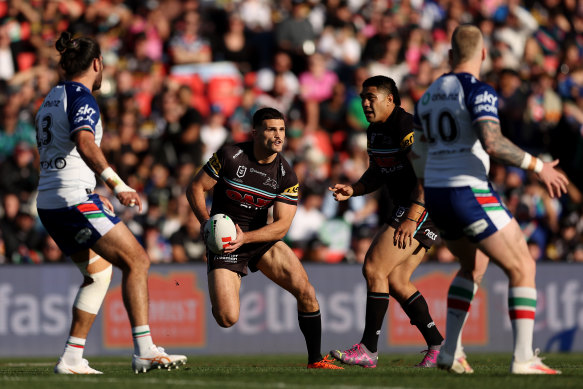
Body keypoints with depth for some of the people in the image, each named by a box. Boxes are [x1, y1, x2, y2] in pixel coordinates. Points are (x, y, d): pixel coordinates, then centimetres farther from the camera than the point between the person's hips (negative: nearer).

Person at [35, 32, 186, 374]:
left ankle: (72, 358, 11)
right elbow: (84, 144, -29)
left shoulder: (52, 98, 19)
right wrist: (118, 184, -36)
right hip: (74, 200, -10)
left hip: (50, 204, 10)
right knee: (136, 260, -8)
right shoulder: (81, 98, -10)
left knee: (99, 272, 18)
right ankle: (144, 351, -15)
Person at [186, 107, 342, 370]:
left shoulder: (286, 176, -7)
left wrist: (245, 237, -26)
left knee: (306, 292, -13)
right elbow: (195, 188, -5)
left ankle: (315, 360, 1)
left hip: (261, 238, 3)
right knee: (227, 319, -18)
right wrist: (207, 223, -20)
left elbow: (281, 226, -11)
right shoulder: (230, 156, -14)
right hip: (224, 240, -3)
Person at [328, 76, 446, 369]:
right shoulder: (374, 131, 12)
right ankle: (437, 345, 10)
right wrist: (353, 190, 5)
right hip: (404, 208, 10)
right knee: (395, 280, 7)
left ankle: (368, 349, -11)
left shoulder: (406, 127, -18)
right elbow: (377, 173, 24)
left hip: (424, 208, -10)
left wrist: (411, 218, -28)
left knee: (374, 268, -13)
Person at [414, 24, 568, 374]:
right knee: (522, 267, 1)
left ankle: (449, 351, 21)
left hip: (435, 197, 8)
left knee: (472, 265, 29)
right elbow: (492, 142, -25)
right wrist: (538, 166, -18)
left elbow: (416, 152, 19)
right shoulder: (479, 91, -11)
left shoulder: (430, 95, 13)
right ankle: (523, 358, -8)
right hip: (470, 193, -8)